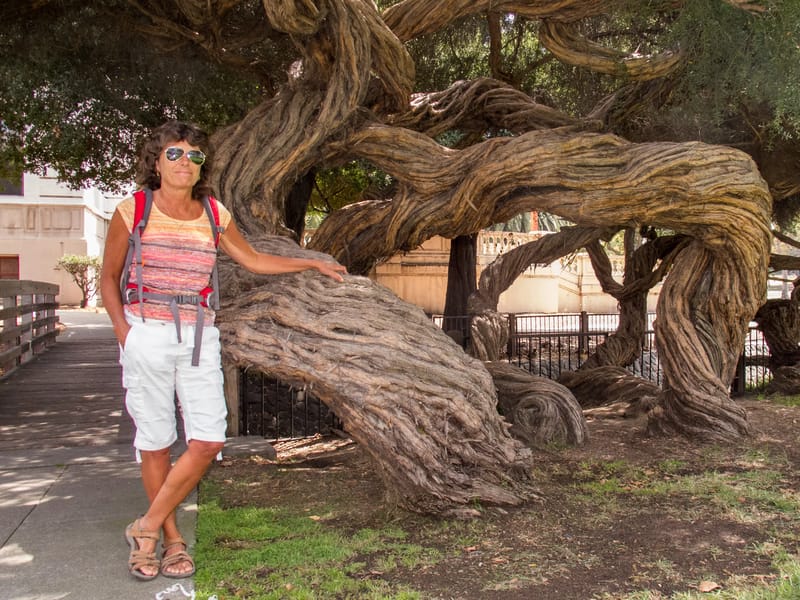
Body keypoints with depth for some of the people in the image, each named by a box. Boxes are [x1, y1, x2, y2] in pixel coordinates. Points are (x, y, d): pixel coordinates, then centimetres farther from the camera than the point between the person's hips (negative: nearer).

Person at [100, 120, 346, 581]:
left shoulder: (214, 216, 8)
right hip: (147, 336, -3)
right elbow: (109, 277, 8)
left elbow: (253, 260, 22)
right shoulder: (133, 211, 0)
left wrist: (313, 263, 24)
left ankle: (148, 527, 11)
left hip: (199, 337, 3)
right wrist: (123, 330, -4)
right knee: (155, 443, 3)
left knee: (209, 440, -5)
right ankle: (172, 539, 20)